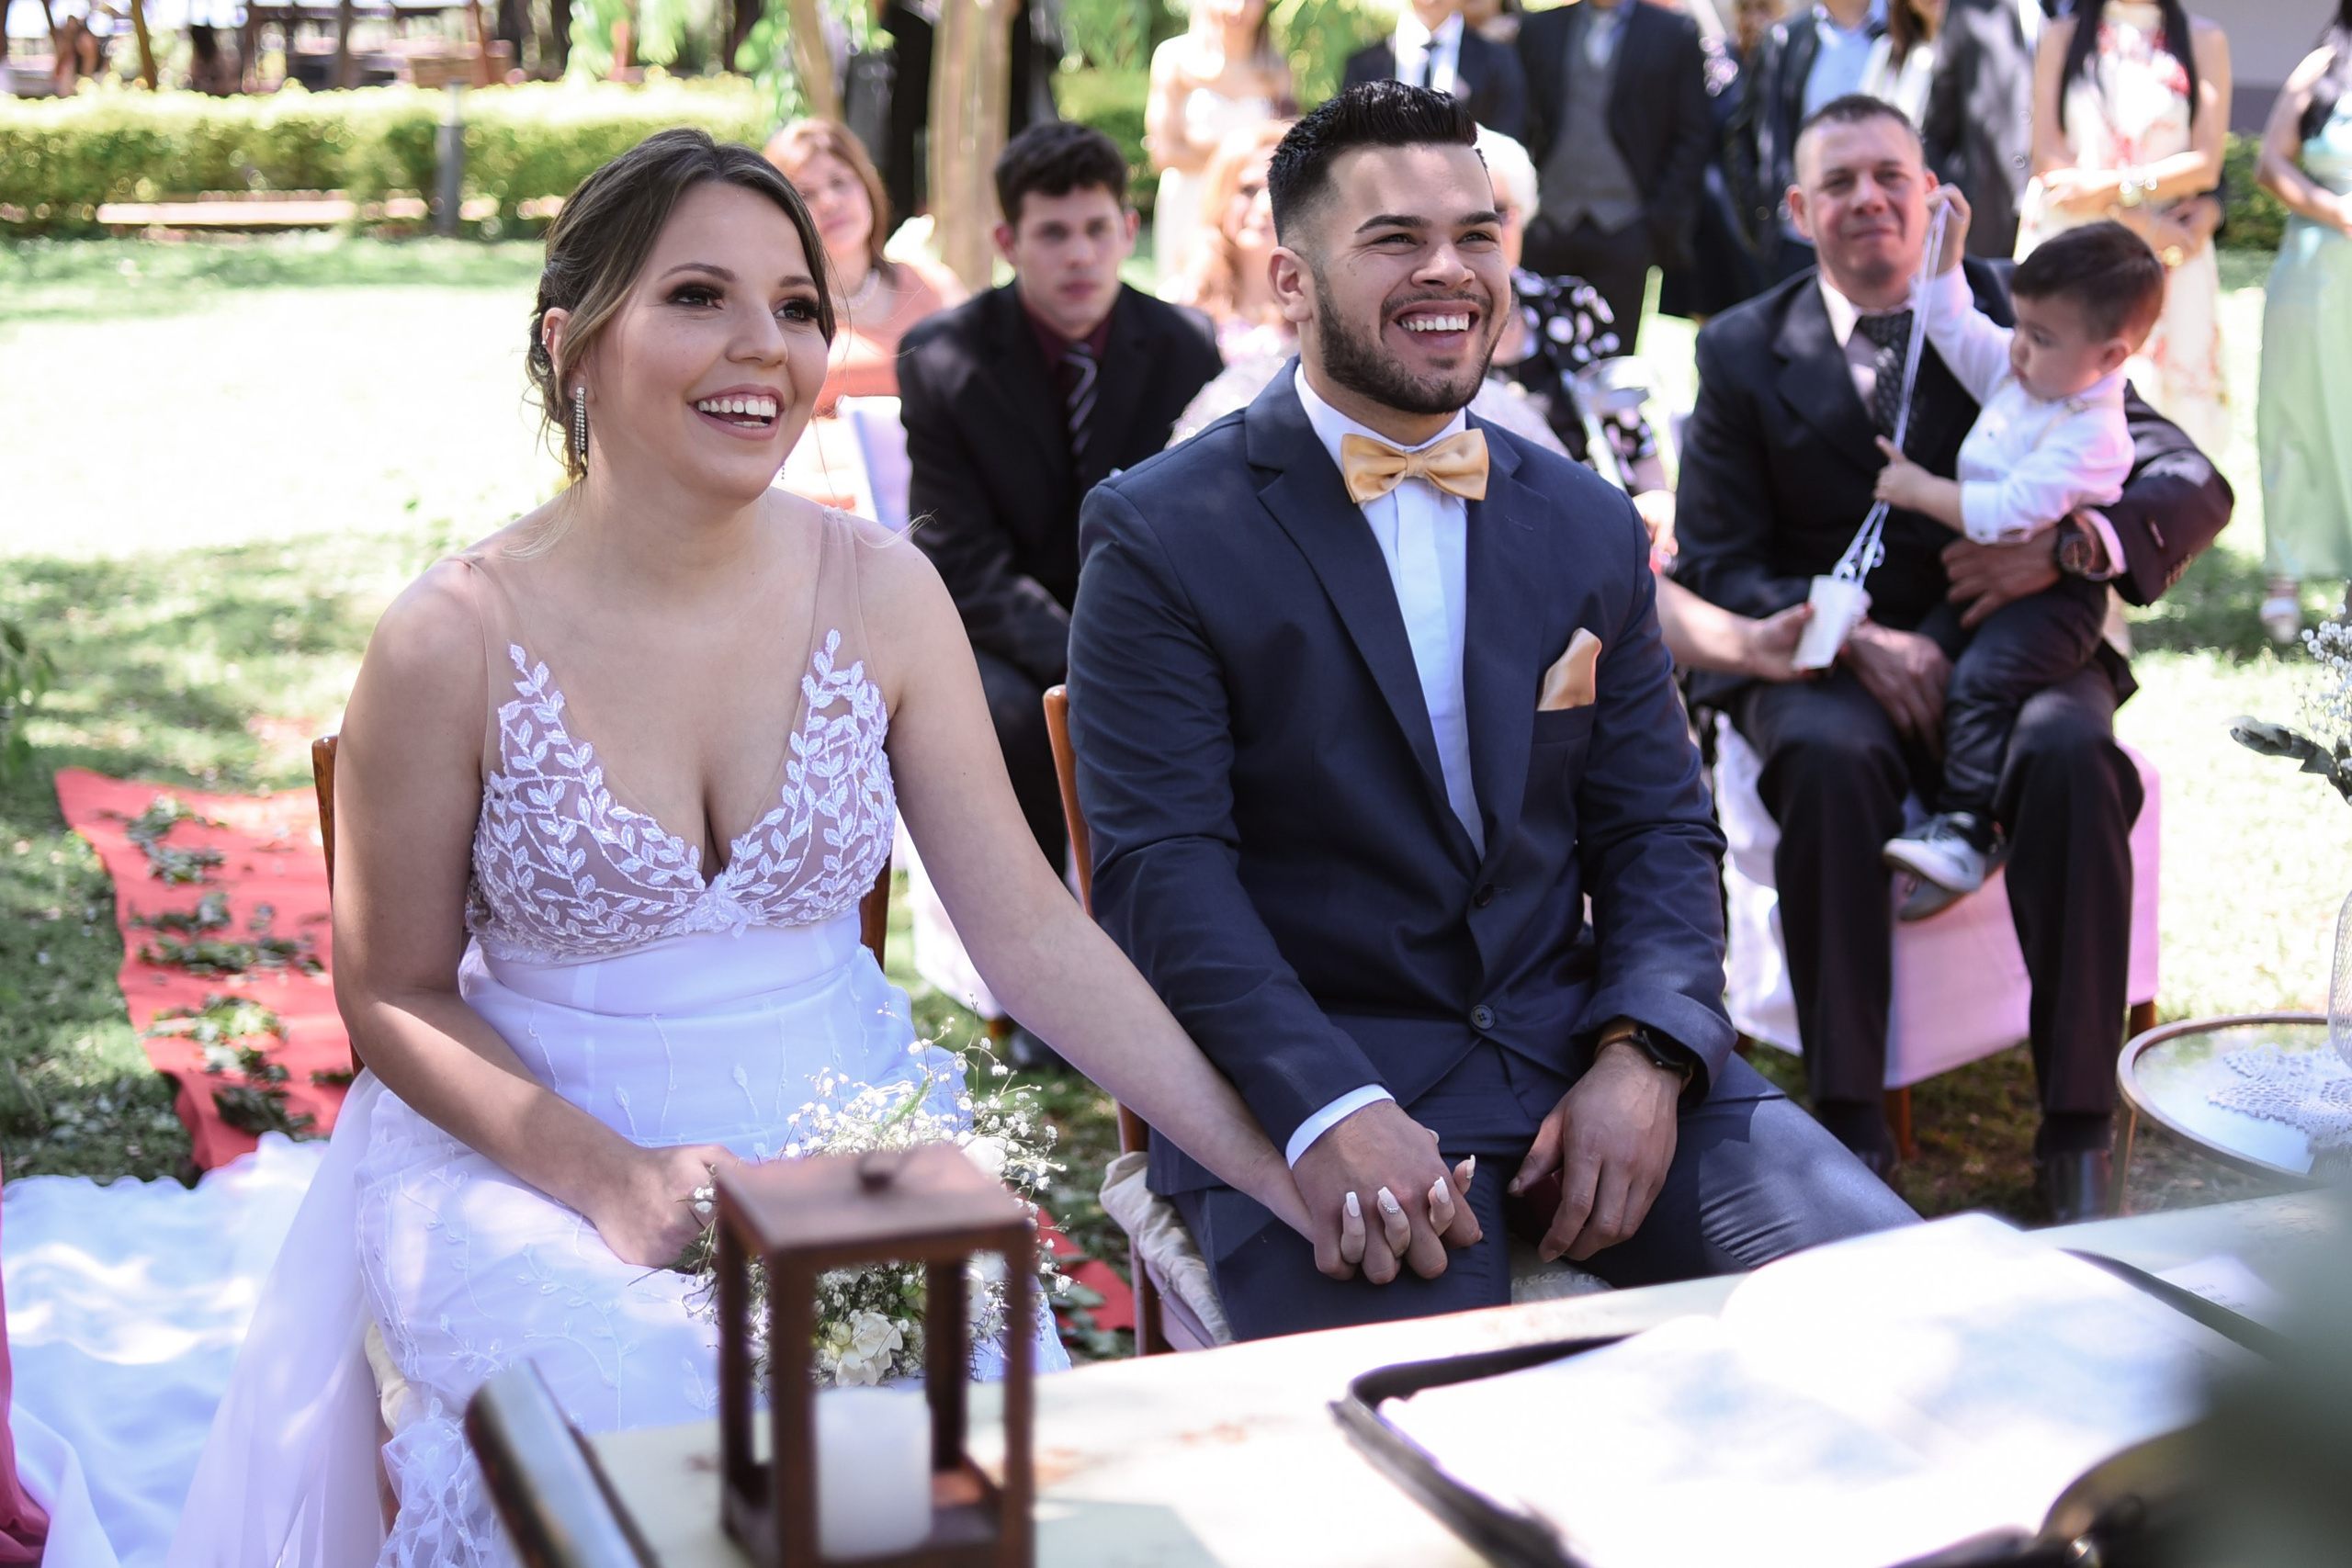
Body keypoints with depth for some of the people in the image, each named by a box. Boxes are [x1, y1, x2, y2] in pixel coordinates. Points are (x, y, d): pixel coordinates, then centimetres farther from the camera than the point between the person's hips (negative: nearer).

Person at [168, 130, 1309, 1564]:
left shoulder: (881, 592, -4)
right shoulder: (455, 640, -12)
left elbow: (1030, 929, -2)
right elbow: (393, 995, -2)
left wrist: (1280, 1167, -8)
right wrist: (609, 1179, -18)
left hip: (845, 1131, 3)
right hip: (536, 1149, -2)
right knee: (654, 1434, -30)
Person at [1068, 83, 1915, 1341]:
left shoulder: (1590, 527, 13)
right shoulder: (1160, 534, -2)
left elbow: (1658, 828, 11)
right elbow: (1161, 864, -10)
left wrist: (1643, 1056, -9)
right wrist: (1328, 1112, -25)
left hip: (1572, 1046, 5)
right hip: (1298, 1077, -5)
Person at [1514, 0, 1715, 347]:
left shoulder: (1676, 34, 4)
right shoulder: (1539, 29, 11)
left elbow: (1694, 137, 2)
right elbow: (1524, 125, 11)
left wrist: (1663, 223, -6)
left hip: (1624, 231, -2)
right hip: (1550, 224, 2)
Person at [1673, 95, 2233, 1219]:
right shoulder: (1743, 353, 8)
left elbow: (2192, 485, 4)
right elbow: (1713, 566, 2)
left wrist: (2075, 544, -18)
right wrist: (1855, 639, -16)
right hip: (1825, 660, 0)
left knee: (2071, 760, -33)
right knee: (1832, 763, -35)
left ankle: (2077, 1134, -25)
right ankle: (1849, 1128, -28)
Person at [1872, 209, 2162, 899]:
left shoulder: (2090, 433, -23)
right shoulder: (2019, 370, 5)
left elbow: (2008, 514, -29)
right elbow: (1953, 326, 21)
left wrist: (1921, 490, -19)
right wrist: (1947, 249, 14)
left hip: (2053, 593, -10)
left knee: (1982, 678, -28)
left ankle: (1965, 832, -29)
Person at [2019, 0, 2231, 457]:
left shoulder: (2204, 41, 9)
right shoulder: (2061, 37, 10)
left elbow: (2206, 162, 1)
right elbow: (2047, 157, 1)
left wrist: (2113, 187, -11)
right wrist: (2138, 219, -7)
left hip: (2170, 252, 0)